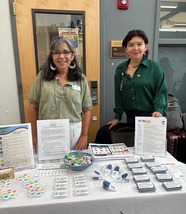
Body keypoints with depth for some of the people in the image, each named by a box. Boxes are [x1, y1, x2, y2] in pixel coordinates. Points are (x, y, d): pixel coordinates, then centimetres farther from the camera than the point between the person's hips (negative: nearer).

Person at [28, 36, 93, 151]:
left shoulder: (81, 79, 0)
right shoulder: (42, 76, -1)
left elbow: (86, 109, 2)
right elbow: (33, 106, 2)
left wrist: (84, 135, -1)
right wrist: (34, 135, 2)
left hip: (73, 132, 1)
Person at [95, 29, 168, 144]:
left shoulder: (155, 67, -3)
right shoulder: (120, 69, 8)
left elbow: (161, 92, -5)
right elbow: (119, 95, 10)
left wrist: (159, 111, -22)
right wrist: (117, 117, 9)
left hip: (150, 119, -3)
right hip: (130, 119, 4)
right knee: (103, 132, -2)